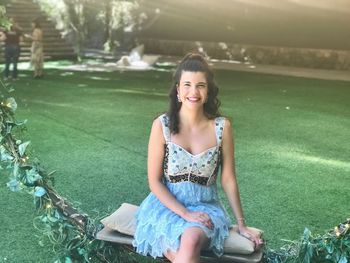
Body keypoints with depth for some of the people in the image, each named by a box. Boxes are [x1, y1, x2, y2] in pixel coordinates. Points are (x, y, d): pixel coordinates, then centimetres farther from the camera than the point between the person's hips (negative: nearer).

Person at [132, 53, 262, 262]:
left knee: (191, 242, -33)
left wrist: (241, 224, 6)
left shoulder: (222, 127, -5)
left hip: (205, 206, 1)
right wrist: (185, 214, -16)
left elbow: (228, 180, 3)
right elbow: (154, 181, -6)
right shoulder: (162, 125, -9)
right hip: (167, 205, -1)